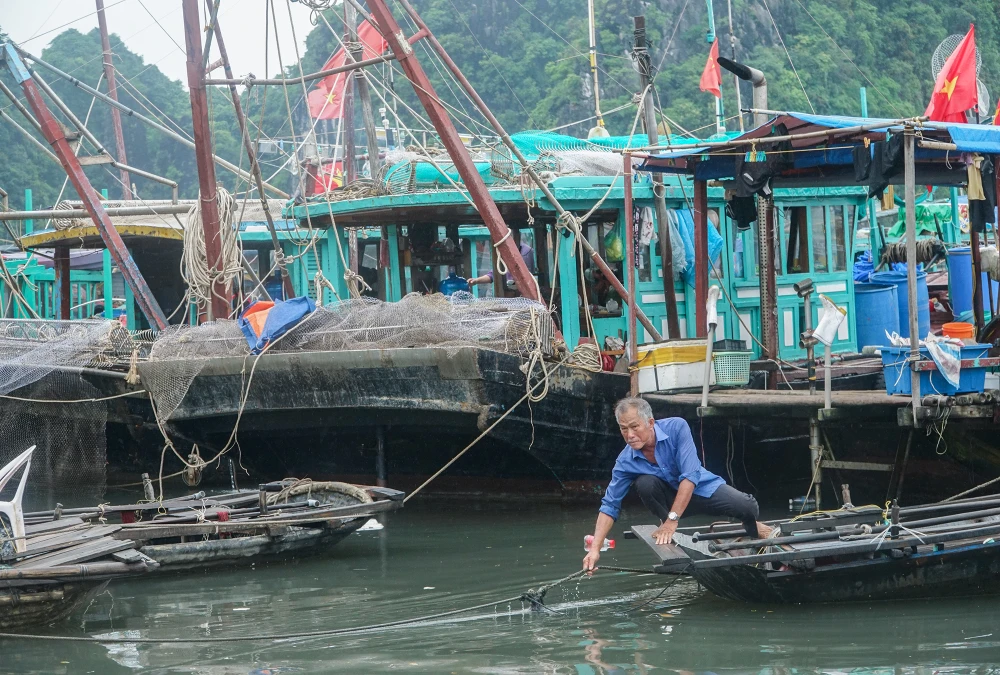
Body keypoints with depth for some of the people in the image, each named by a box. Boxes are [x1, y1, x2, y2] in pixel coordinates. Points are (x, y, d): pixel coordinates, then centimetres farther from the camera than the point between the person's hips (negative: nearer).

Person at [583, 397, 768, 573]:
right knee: (645, 483, -29)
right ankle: (664, 523, -3)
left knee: (747, 507, -25)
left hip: (702, 487, -1)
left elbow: (690, 476, -31)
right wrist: (595, 548, -23)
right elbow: (609, 506, -12)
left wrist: (672, 520, -36)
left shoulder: (676, 428, -26)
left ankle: (752, 528, 11)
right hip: (671, 495, 1)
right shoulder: (626, 462, -17)